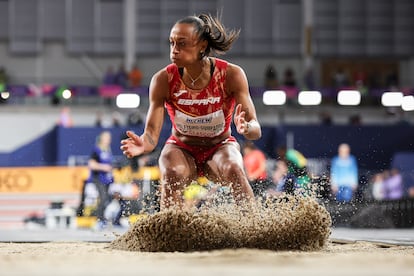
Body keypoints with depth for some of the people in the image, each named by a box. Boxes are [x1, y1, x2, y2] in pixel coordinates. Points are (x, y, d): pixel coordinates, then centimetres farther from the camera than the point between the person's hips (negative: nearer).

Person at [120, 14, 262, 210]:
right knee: (171, 174, -32)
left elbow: (256, 129, -22)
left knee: (234, 170, -32)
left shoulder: (231, 74, -20)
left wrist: (245, 128, -47)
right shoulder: (163, 80, -19)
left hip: (220, 147, 0)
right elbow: (152, 133, -20)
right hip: (181, 149, 0)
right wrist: (143, 144, -45)